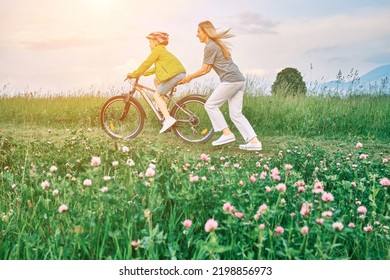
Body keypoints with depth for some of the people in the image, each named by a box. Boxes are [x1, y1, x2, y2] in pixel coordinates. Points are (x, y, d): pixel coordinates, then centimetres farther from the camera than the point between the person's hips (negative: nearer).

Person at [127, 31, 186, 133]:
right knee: (156, 80, 27)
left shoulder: (157, 50, -1)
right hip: (179, 73, 10)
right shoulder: (162, 50, 28)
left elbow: (146, 63, -3)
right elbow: (156, 68, 32)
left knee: (156, 95, -6)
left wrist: (134, 74, 5)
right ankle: (163, 107, 23)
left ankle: (168, 119, -20)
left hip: (175, 74, -10)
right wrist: (143, 73, 30)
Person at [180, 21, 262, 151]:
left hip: (230, 80, -10)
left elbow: (203, 70, -5)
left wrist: (189, 77, 9)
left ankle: (227, 133, -1)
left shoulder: (210, 46, -7)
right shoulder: (217, 44, 23)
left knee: (210, 105, 0)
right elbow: (207, 69, 24)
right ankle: (254, 141, 1)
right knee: (236, 114, 7)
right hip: (239, 80, 10)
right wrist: (190, 77, 22)